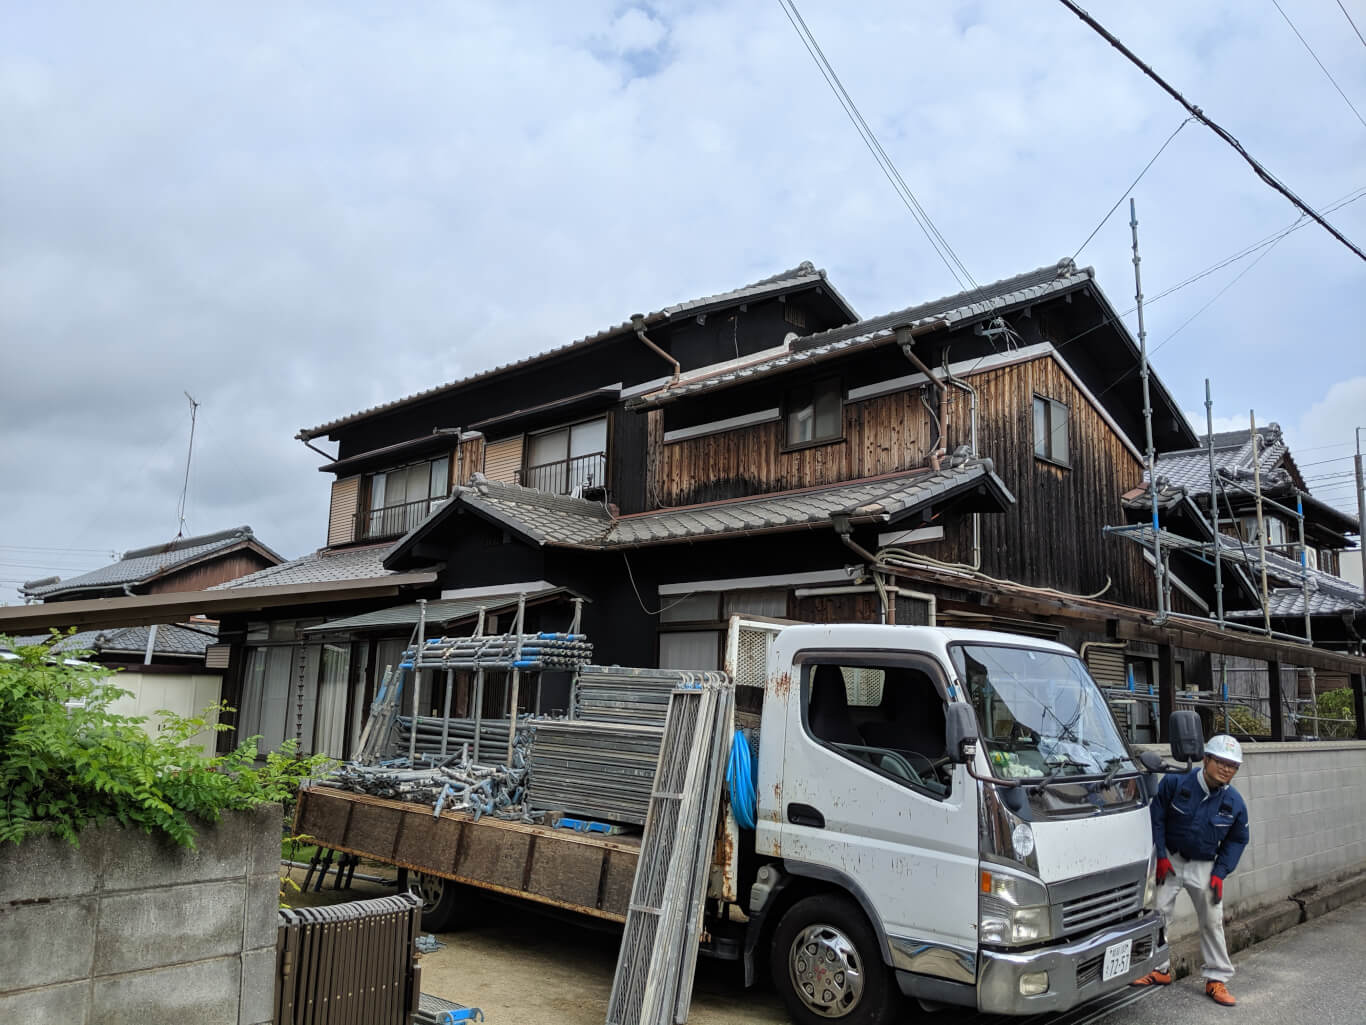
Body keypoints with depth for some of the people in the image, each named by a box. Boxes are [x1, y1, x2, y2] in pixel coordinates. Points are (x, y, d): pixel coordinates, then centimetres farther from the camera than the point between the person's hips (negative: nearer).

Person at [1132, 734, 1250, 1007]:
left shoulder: (1235, 802, -8)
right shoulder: (1175, 782, -17)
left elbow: (1237, 840, 6)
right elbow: (1156, 818, -8)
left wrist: (1220, 873, -3)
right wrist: (1161, 856, -9)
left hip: (1204, 866, 2)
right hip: (1170, 860, -1)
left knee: (1212, 921, 4)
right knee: (1158, 912, -3)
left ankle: (1217, 979, 17)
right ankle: (1160, 970, 12)